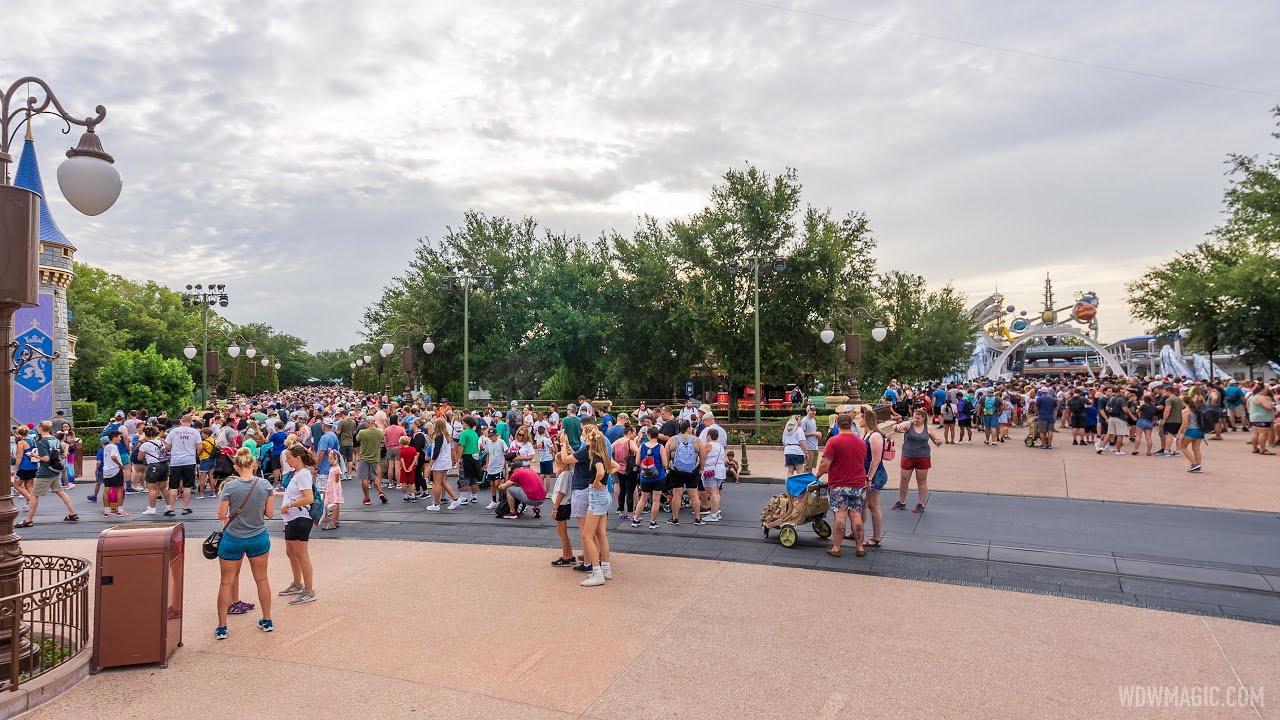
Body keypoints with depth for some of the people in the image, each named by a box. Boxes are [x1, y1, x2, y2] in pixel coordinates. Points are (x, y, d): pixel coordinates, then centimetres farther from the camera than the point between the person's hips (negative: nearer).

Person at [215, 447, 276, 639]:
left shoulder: (230, 486, -16)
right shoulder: (265, 485, -10)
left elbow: (221, 515, -10)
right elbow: (270, 513, -2)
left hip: (233, 539, -2)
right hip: (259, 538, 2)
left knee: (226, 582, 13)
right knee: (262, 579, 17)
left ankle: (221, 628, 18)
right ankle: (267, 621, 28)